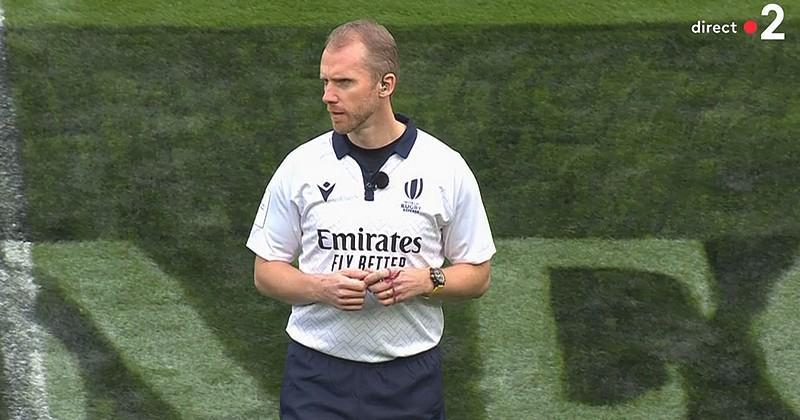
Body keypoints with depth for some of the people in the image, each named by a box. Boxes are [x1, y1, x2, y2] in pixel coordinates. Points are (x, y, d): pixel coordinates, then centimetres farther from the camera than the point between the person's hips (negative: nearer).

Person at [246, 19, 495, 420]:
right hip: (316, 374, 0)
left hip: (410, 378, 0)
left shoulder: (446, 169, -2)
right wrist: (321, 287, -14)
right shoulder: (300, 166, 0)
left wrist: (425, 281, -14)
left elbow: (477, 274, 5)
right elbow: (266, 271, 5)